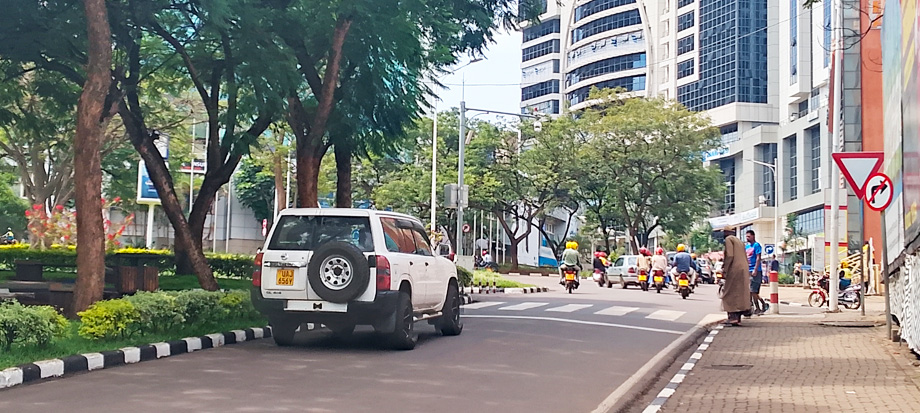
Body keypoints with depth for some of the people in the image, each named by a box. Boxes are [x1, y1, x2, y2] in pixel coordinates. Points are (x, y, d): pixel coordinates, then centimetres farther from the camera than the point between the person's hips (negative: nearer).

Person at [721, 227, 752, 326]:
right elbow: (746, 258, 21)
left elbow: (729, 256, -15)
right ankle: (738, 318, 7)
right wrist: (747, 272, 22)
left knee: (730, 293, -6)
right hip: (744, 270, 9)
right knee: (740, 293, 8)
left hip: (734, 270, -9)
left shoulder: (728, 239, -3)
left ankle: (733, 316, -14)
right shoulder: (739, 241, 23)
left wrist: (724, 270, -15)